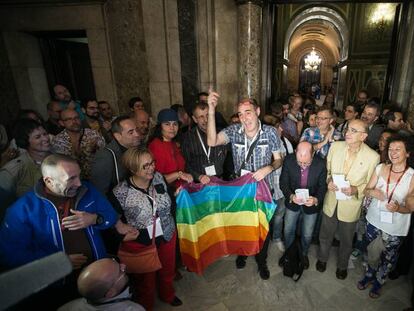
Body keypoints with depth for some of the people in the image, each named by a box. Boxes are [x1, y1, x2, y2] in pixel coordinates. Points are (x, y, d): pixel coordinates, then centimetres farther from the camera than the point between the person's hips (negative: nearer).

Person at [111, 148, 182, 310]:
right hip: (140, 244, -4)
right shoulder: (121, 192, -23)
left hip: (167, 236, 4)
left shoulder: (158, 177, -10)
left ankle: (168, 295, 61)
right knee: (145, 279, 20)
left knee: (167, 270, 28)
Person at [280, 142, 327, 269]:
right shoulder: (288, 160, -22)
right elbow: (283, 182, -12)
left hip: (311, 204, 0)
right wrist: (291, 196, -30)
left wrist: (316, 200, -29)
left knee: (307, 234, 18)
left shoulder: (321, 164, -23)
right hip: (292, 202, 1)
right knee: (288, 230, 17)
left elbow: (322, 186, -10)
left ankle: (303, 254, 50)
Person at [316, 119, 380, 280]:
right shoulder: (335, 146, -11)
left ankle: (342, 265, 51)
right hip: (331, 202, 2)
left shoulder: (373, 157, -18)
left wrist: (355, 190, -24)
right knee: (325, 235, 23)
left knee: (346, 240, 22)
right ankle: (322, 258, 52)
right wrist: (328, 181, -17)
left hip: (351, 205, -2)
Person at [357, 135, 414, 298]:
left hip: (395, 226, -2)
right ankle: (369, 275, 48)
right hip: (374, 219, 2)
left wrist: (398, 208, -32)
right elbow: (366, 190, -1)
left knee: (388, 257, 19)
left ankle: (379, 281, 45)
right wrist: (372, 192, -23)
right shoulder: (380, 168, -9)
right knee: (371, 251, 21)